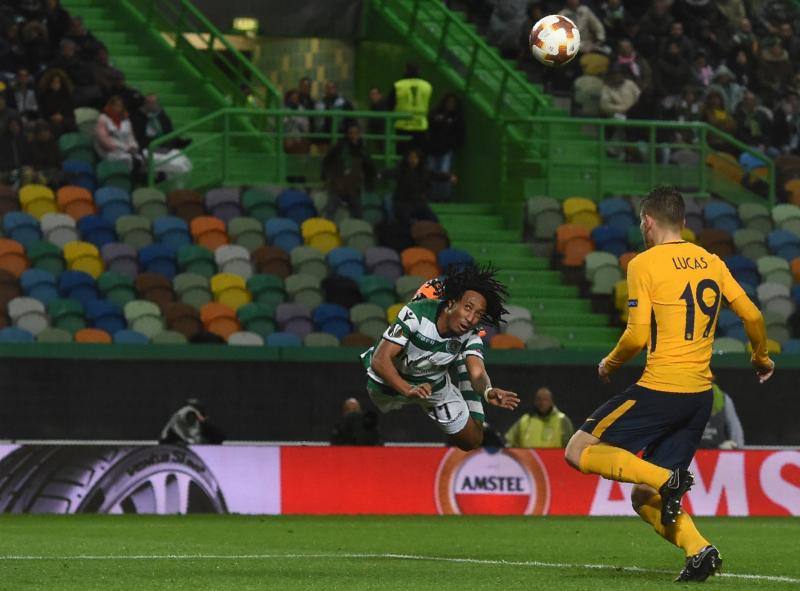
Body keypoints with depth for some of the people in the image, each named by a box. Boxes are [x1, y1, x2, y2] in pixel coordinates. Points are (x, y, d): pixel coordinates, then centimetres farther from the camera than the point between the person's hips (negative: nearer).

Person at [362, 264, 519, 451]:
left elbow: (477, 374, -33)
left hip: (434, 384, 3)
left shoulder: (470, 336, -21)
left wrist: (488, 391, -59)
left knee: (472, 442, 7)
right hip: (392, 381, -3)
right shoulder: (416, 314, -35)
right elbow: (380, 360, -40)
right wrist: (408, 391, -57)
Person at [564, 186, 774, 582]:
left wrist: (609, 364, 7)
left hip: (659, 388, -7)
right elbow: (752, 316, 12)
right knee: (644, 499, 13)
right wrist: (761, 358, 31)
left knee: (579, 452, 2)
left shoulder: (644, 264, -7)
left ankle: (665, 479, -16)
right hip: (700, 396, 7)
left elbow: (637, 336, -12)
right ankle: (698, 550, -11)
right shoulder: (711, 262, 11)